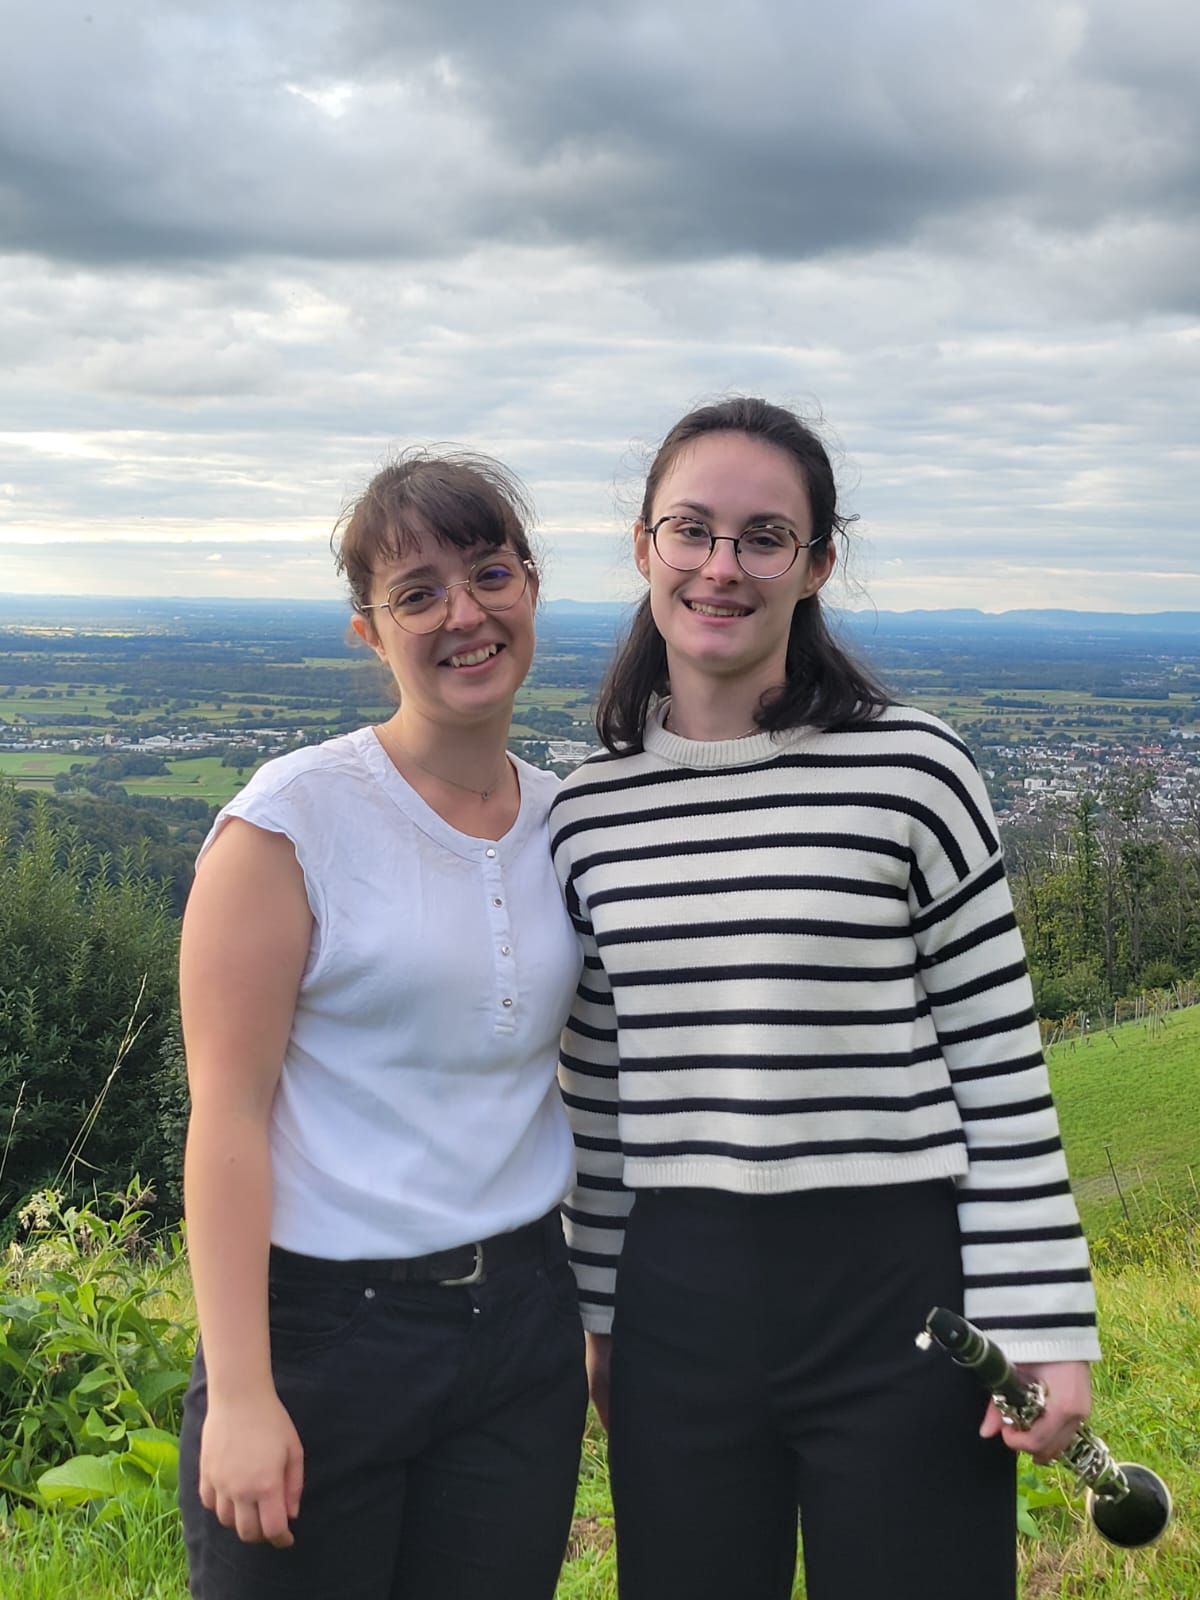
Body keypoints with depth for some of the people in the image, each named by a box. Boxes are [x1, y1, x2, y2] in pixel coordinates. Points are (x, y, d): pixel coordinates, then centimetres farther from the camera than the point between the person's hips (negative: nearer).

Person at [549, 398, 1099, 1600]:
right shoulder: (588, 810, 3)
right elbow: (598, 1093, 11)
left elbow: (1001, 1064, -5)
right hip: (680, 1304, 4)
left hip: (896, 1296, -3)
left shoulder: (910, 771, -8)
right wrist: (598, 1314, 14)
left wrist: (1043, 1327, -7)